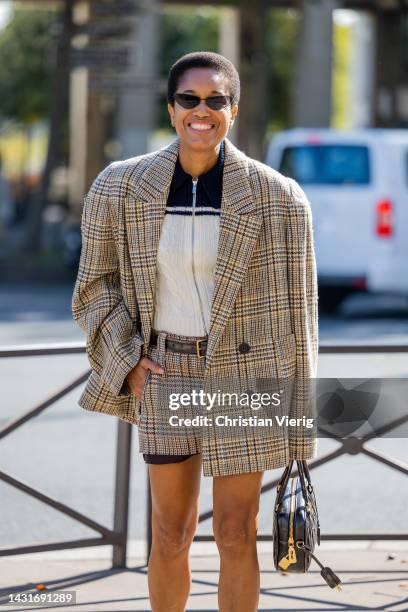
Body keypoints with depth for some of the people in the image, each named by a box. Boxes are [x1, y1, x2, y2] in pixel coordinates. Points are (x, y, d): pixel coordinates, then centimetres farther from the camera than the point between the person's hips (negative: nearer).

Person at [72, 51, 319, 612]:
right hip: (165, 375, 2)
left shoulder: (275, 197, -8)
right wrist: (127, 358, -4)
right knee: (170, 533, 8)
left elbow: (293, 306, -3)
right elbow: (98, 281, 9)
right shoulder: (122, 188, -3)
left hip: (241, 374, -2)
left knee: (237, 535, 1)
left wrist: (295, 410, -2)